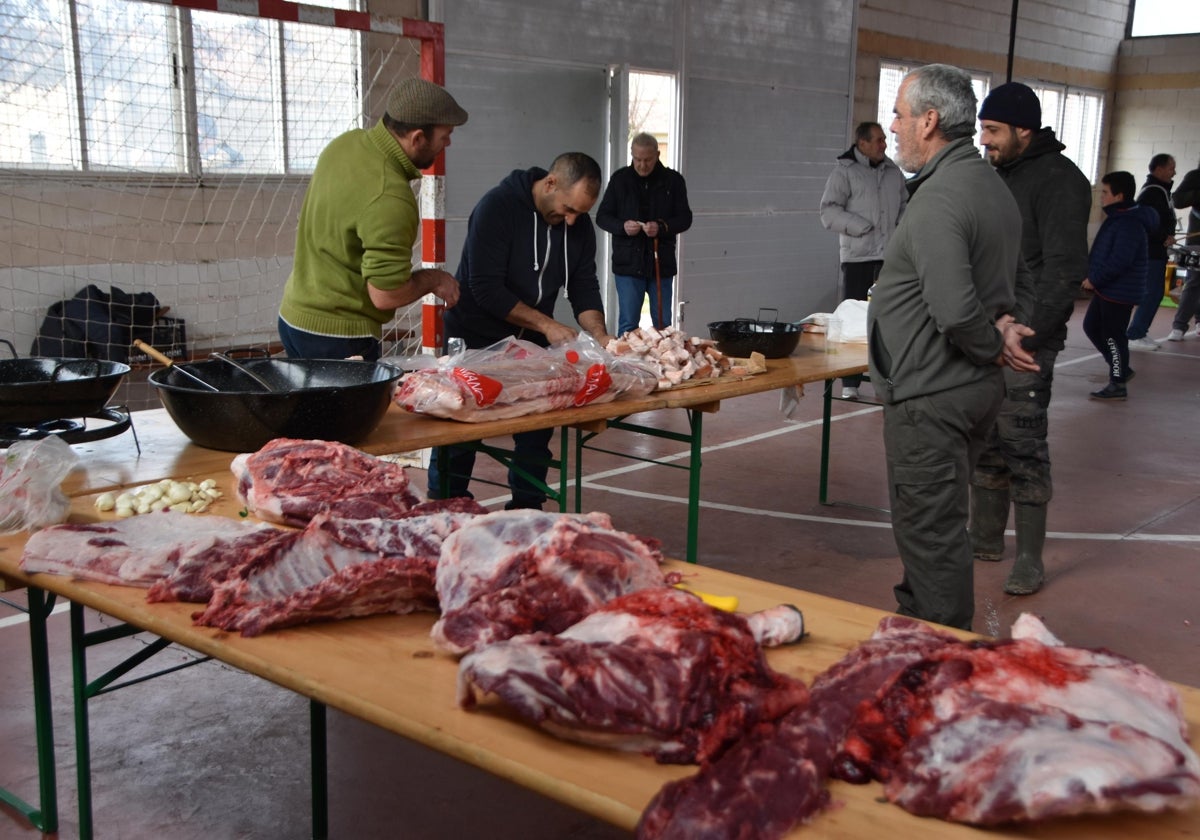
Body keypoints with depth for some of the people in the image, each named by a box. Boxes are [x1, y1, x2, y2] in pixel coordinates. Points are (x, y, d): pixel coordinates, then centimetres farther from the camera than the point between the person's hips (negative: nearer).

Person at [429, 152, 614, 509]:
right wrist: (547, 325, -27)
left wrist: (598, 334, -18)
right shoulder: (498, 207, -21)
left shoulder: (579, 225, -1)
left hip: (531, 345, 6)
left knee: (536, 432, 7)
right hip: (474, 339, -6)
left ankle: (526, 511, 22)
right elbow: (486, 288, -26)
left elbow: (584, 286, 0)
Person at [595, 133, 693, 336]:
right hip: (628, 264, -1)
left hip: (662, 264, 1)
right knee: (628, 325, 2)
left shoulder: (673, 180, 2)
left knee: (663, 325, 8)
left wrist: (662, 227, -19)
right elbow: (602, 217, 5)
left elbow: (685, 218, 2)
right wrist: (622, 226, -17)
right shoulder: (620, 179, 3)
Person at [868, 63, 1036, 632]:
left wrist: (993, 346, -12)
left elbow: (955, 309, -30)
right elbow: (1021, 281, 22)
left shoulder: (938, 200, -20)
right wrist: (1008, 323, 3)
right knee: (938, 523, 22)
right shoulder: (993, 186, 13)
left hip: (929, 396, -10)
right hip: (979, 391, 10)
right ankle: (916, 621, 37)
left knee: (930, 533, -1)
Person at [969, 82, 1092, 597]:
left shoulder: (1059, 181, -10)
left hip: (1026, 341, -8)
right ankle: (985, 539, 26)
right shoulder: (998, 175, 15)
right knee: (984, 441, 13)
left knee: (1023, 446, -5)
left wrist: (1030, 333, -21)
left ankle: (1029, 560, 4)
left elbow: (1065, 269, -17)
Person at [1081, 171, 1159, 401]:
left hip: (1120, 292, -11)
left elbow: (1119, 261, -27)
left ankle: (1117, 385, 8)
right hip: (1106, 289, 11)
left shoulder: (1130, 224, -21)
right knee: (1091, 326, 18)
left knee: (1112, 335, -2)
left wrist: (1094, 279, -19)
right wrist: (1094, 277, 10)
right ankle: (1121, 369, 29)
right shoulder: (1116, 218, 12)